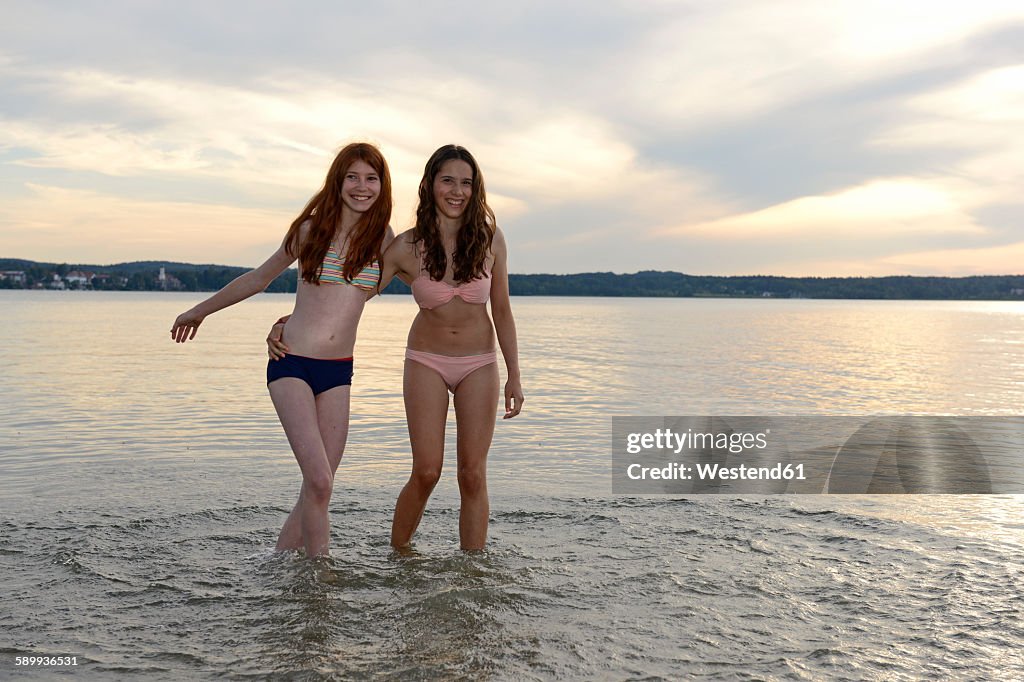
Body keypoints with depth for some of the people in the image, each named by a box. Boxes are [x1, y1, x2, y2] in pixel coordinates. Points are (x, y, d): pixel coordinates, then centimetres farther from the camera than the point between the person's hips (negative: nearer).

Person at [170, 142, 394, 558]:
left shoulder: (382, 237, 5)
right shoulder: (311, 229, -1)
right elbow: (260, 278, 13)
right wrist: (200, 310, 22)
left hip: (338, 371, 4)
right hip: (292, 364, -3)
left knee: (317, 488, 2)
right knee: (319, 482, -15)